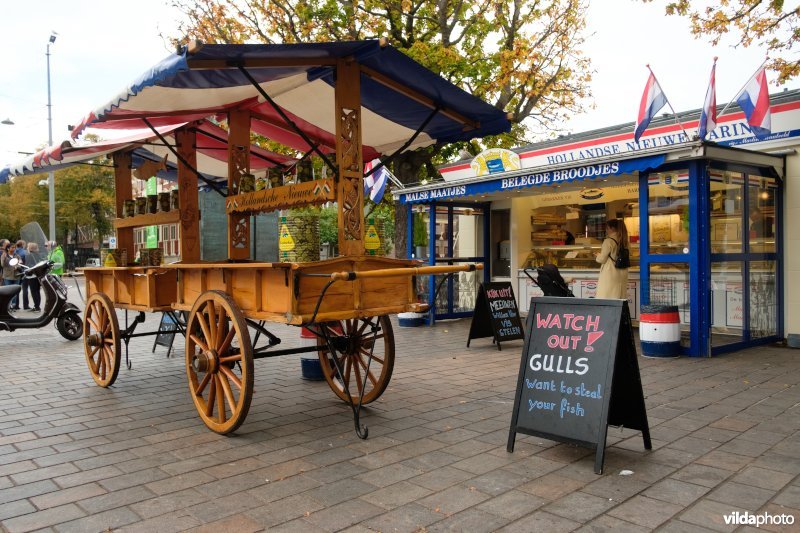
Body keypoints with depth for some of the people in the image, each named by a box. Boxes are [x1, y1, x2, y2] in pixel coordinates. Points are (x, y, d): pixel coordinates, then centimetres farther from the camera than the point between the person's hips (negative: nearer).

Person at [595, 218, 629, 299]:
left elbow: (601, 259, -9)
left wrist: (598, 254, 11)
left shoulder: (609, 241, -14)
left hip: (610, 273, -7)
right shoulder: (623, 241, 6)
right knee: (620, 298, 11)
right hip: (622, 274, 7)